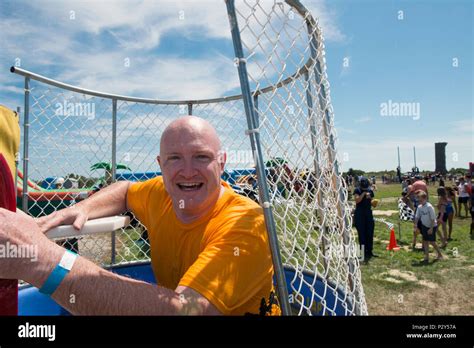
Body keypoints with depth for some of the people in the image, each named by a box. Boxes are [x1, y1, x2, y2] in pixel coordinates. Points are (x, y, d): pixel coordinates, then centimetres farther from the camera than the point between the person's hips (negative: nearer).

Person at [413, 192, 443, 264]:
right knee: (425, 241, 8)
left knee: (432, 242, 1)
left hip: (432, 226, -6)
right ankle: (427, 257, 15)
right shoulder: (419, 207, -2)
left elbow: (433, 219, -20)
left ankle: (439, 254, 24)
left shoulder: (429, 207, -22)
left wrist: (431, 228, -19)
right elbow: (417, 217, 4)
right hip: (424, 226, 6)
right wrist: (415, 226, -4)